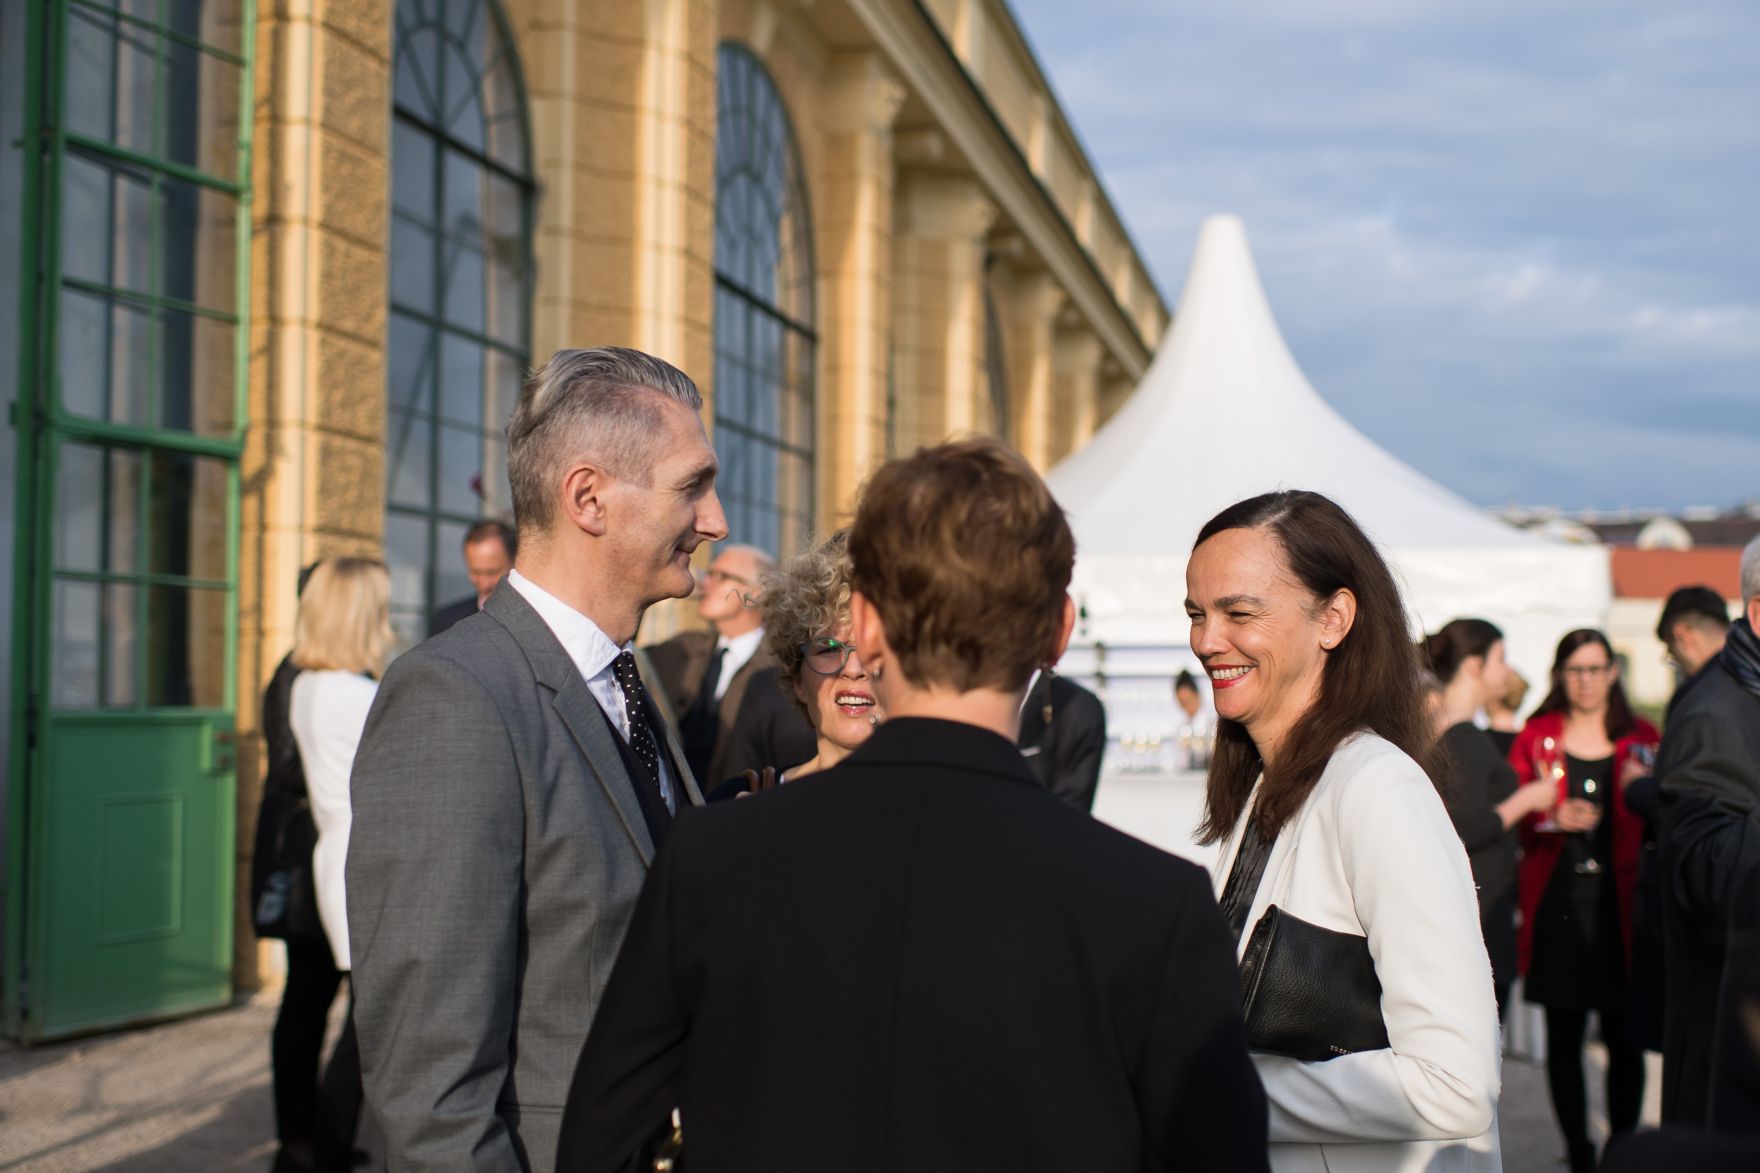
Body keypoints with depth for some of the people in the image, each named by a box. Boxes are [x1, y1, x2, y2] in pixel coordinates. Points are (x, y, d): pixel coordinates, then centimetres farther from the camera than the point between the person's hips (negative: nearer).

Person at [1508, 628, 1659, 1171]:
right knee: (1563, 1035, 1)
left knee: (1623, 1034, -2)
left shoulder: (1641, 739, 10)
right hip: (1556, 901, 0)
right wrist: (1553, 821, -16)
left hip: (1618, 903, 1)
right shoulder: (1536, 736, 7)